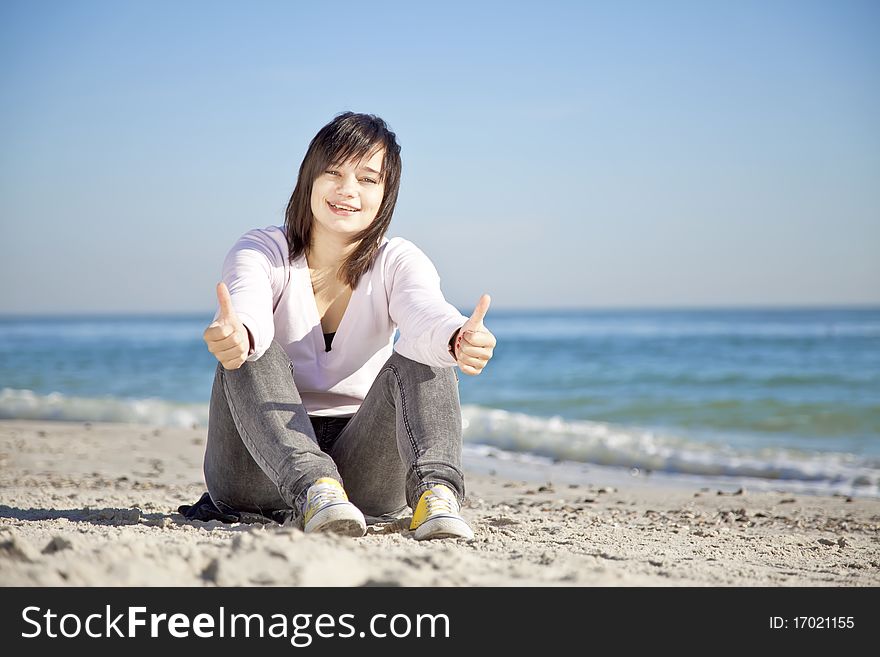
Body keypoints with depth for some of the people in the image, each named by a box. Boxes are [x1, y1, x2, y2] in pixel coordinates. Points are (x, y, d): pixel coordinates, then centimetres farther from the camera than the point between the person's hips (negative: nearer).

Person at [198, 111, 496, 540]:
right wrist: (235, 334, -55)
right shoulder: (261, 252, -4)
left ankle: (435, 490, -44)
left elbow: (427, 312, -26)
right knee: (250, 354, -27)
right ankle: (311, 488, -46)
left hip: (363, 471, 1)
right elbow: (247, 310, -29)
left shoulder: (398, 263, -1)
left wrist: (459, 338, -52)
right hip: (262, 470, -1)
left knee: (422, 358, -22)